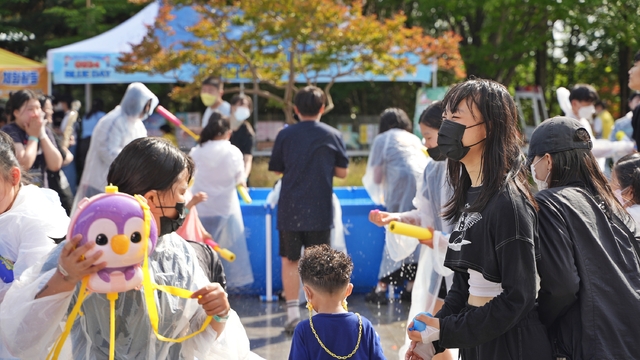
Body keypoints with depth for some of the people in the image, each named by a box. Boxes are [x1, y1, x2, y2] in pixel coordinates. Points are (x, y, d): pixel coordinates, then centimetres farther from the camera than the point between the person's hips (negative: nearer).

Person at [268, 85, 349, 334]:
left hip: (290, 208, 0)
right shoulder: (333, 135, -1)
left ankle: (293, 314, 3)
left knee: (290, 261, 8)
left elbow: (276, 169, 6)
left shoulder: (285, 135, -1)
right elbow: (342, 172, 3)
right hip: (320, 210, 0)